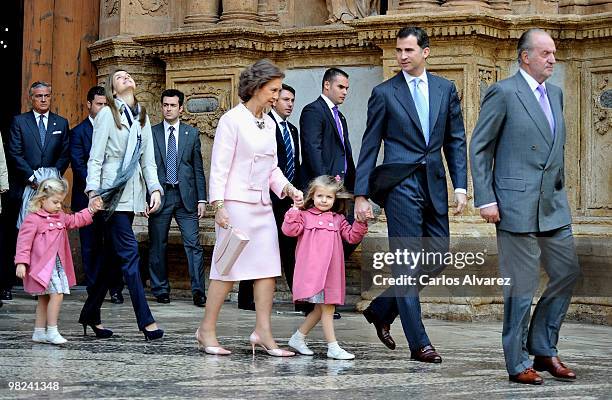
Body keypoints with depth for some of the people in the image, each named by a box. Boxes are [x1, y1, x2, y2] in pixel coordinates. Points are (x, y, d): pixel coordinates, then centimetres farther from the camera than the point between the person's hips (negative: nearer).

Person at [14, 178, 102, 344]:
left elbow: (75, 220, 26)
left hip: (57, 264, 9)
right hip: (42, 266, -9)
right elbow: (24, 241, -15)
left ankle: (39, 332, 20)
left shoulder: (61, 217, 13)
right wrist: (21, 263, -20)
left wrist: (91, 210, 15)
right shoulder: (33, 219, -13)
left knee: (44, 298, 13)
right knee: (57, 294, -16)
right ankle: (52, 332, -9)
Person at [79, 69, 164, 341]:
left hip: (133, 192, 7)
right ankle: (146, 320, -14)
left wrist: (155, 189, 2)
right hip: (113, 191, -7)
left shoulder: (142, 117, 17)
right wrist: (93, 191, -14)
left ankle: (91, 313, 19)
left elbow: (148, 159, 15)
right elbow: (95, 158, -4)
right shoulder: (108, 114, -1)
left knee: (114, 256, 9)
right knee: (129, 252, -11)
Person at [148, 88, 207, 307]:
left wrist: (201, 199, 3)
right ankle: (161, 289, 15)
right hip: (160, 195, 0)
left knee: (193, 244, -6)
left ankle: (198, 291, -5)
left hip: (186, 196, 0)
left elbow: (198, 168, 9)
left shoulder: (192, 133, 9)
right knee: (157, 246, 4)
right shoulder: (150, 133, 6)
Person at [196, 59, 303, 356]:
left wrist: (287, 188, 3)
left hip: (262, 206, 7)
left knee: (268, 267, 0)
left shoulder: (269, 124, 15)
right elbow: (219, 167, -10)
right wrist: (219, 205, -16)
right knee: (229, 266, -3)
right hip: (236, 203, -7)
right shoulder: (232, 120, -7)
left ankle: (263, 332, 3)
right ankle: (207, 330, 7)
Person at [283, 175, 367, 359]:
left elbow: (352, 237, 12)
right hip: (312, 270, -6)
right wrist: (294, 211, -15)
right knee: (326, 308, -9)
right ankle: (333, 347, -6)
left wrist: (360, 223, -1)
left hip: (331, 271, 6)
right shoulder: (305, 216, 4)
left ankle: (298, 338, 24)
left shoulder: (338, 219, 17)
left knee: (321, 308, 10)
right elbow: (290, 230, -9)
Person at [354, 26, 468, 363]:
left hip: (434, 184, 5)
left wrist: (460, 186, 2)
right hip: (401, 186, -5)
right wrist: (361, 195, -4)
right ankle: (418, 344, 0)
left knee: (437, 258, 7)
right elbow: (369, 146, 1)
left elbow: (455, 141, 12)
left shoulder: (446, 89, 10)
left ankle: (381, 309, 25)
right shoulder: (384, 93, 1)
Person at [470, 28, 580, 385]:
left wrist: (561, 188, 18)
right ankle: (517, 364, 9)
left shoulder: (556, 94, 15)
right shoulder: (503, 93, -7)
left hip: (554, 206, 7)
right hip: (517, 205, -7)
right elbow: (479, 148, -7)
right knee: (521, 286, -2)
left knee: (568, 273, 8)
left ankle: (543, 349, 21)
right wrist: (485, 199, -12)